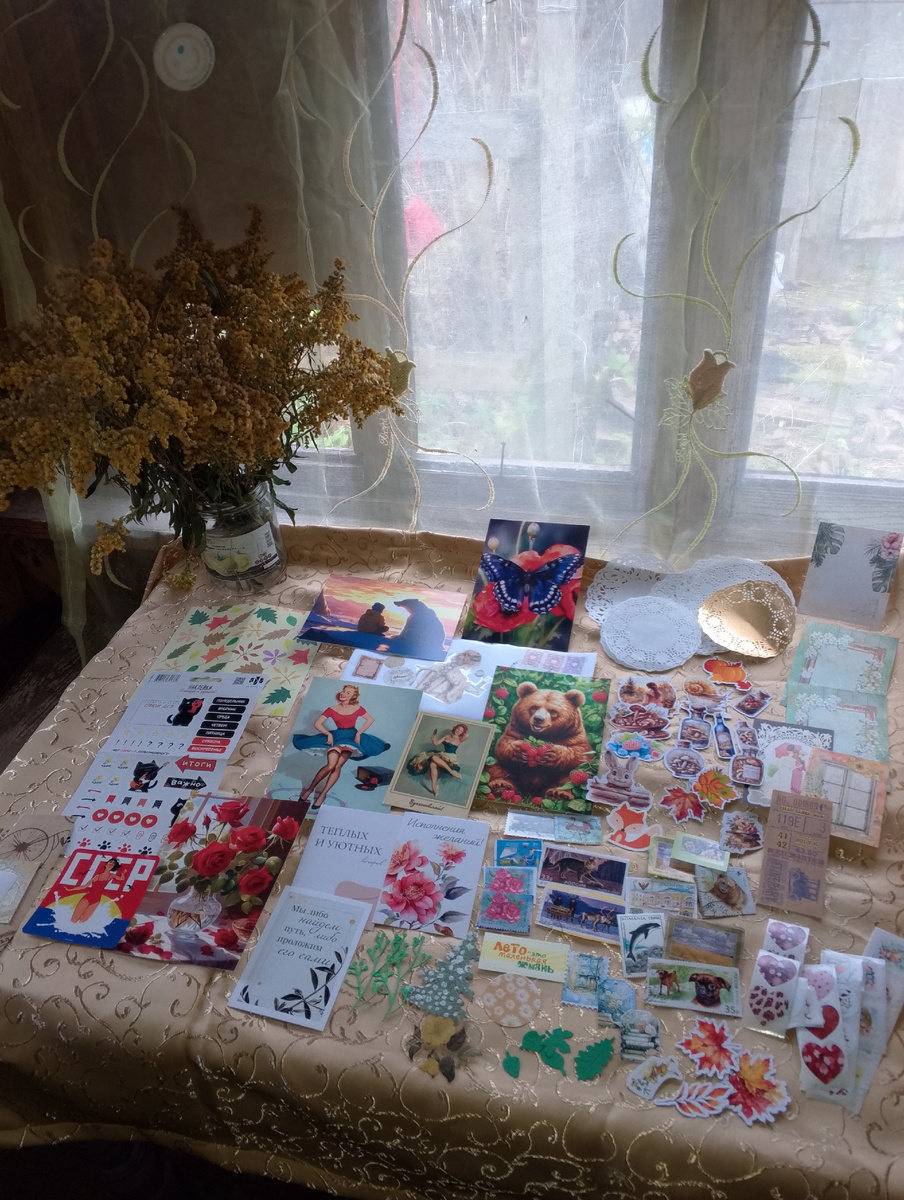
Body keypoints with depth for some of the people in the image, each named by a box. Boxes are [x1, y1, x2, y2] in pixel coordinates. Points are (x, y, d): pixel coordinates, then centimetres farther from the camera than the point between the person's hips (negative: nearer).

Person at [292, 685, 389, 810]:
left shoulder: (357, 708, -2)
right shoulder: (332, 709, -3)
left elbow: (370, 719, 5)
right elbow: (317, 723, -2)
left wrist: (359, 733, -5)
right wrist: (328, 734, -15)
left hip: (351, 738, 1)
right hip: (336, 737, -1)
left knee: (338, 766, -16)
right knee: (331, 765, -21)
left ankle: (322, 794, -9)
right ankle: (310, 789, -5)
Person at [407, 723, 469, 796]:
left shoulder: (459, 739, 2)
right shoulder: (447, 736, 16)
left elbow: (466, 736, -19)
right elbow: (436, 743, 14)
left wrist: (464, 732, 0)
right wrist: (433, 737, -5)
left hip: (451, 758, -5)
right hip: (443, 756, 5)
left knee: (434, 757, -33)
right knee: (432, 765, -29)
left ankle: (452, 772, -31)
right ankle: (434, 787, -38)